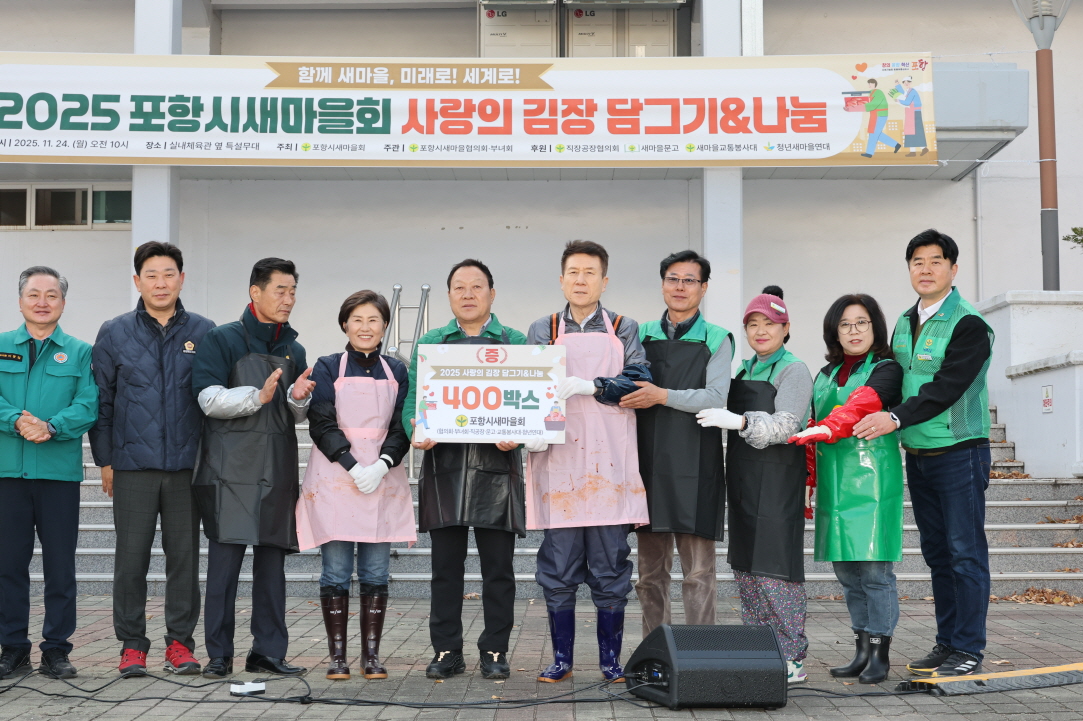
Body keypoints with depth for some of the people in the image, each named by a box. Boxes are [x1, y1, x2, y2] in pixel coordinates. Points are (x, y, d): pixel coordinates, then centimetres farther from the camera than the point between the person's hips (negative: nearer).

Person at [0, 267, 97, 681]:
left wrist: (50, 426, -19)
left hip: (60, 471, -1)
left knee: (60, 564, 3)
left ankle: (56, 650, 12)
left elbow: (89, 405, -3)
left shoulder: (81, 353, 9)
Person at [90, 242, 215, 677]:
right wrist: (105, 460, 3)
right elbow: (100, 401, 8)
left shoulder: (204, 333, 5)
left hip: (187, 466, 0)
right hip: (133, 466, 0)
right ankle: (132, 645, 13)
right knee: (131, 559, 2)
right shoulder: (114, 334, 6)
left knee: (184, 557, 5)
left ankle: (180, 642, 15)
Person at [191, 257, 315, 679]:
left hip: (278, 470, 5)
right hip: (231, 469, -5)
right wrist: (257, 396, -19)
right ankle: (219, 654, 1)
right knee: (225, 558, -7)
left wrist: (299, 398, -2)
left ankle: (268, 652, 13)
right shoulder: (223, 340, 0)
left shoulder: (293, 350, 17)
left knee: (272, 561, 7)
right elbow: (209, 399, -10)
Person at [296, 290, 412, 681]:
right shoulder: (327, 368, 4)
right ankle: (337, 655, 8)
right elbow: (322, 425, -3)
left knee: (376, 572, 3)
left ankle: (371, 654, 11)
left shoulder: (397, 371, 11)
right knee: (336, 571, 0)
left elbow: (402, 426, 6)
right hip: (334, 479, -2)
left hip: (383, 479, 2)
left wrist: (383, 464, -12)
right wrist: (353, 466, -15)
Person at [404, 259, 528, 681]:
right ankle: (446, 651, 14)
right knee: (445, 567, 5)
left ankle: (495, 651, 13)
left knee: (498, 568, 3)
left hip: (496, 465, -1)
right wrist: (417, 433, -11)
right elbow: (413, 401, 10)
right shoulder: (428, 344, 15)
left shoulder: (516, 342, 10)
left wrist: (517, 436, -15)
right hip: (444, 466, 1)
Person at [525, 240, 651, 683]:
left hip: (609, 461, 0)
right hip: (558, 459, 1)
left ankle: (611, 660, 14)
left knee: (611, 570, 3)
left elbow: (639, 383, -5)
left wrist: (590, 386, -19)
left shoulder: (624, 330, 11)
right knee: (558, 569, 3)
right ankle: (561, 659, 14)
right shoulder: (542, 330, 13)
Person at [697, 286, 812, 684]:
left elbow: (785, 425, -17)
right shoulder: (746, 369, 18)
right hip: (743, 477, 8)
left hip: (777, 476, -8)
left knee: (775, 568, -9)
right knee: (745, 567, 10)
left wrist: (738, 421, -27)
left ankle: (791, 659, -3)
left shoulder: (793, 370, -5)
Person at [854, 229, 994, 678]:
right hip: (917, 454, 7)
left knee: (965, 552, -2)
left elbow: (947, 388, -21)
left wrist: (896, 419, -29)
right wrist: (874, 420, 3)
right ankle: (947, 643, 21)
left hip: (959, 452, -7)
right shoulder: (904, 324, 12)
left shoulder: (969, 325, -11)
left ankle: (969, 650, 5)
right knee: (936, 552, 12)